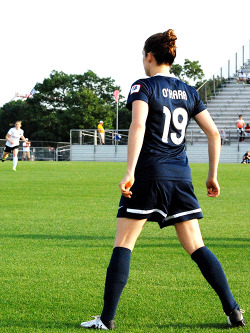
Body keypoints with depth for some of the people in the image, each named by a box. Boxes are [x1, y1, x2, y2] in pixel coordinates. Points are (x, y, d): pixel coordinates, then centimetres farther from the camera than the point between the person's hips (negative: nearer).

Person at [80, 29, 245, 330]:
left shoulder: (143, 87, -4)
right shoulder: (188, 92, 12)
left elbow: (138, 126, -19)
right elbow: (213, 132, 10)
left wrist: (129, 172, -24)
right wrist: (213, 176, 16)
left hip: (149, 173, -5)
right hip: (180, 174, 5)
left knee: (122, 245, 1)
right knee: (196, 247, 9)